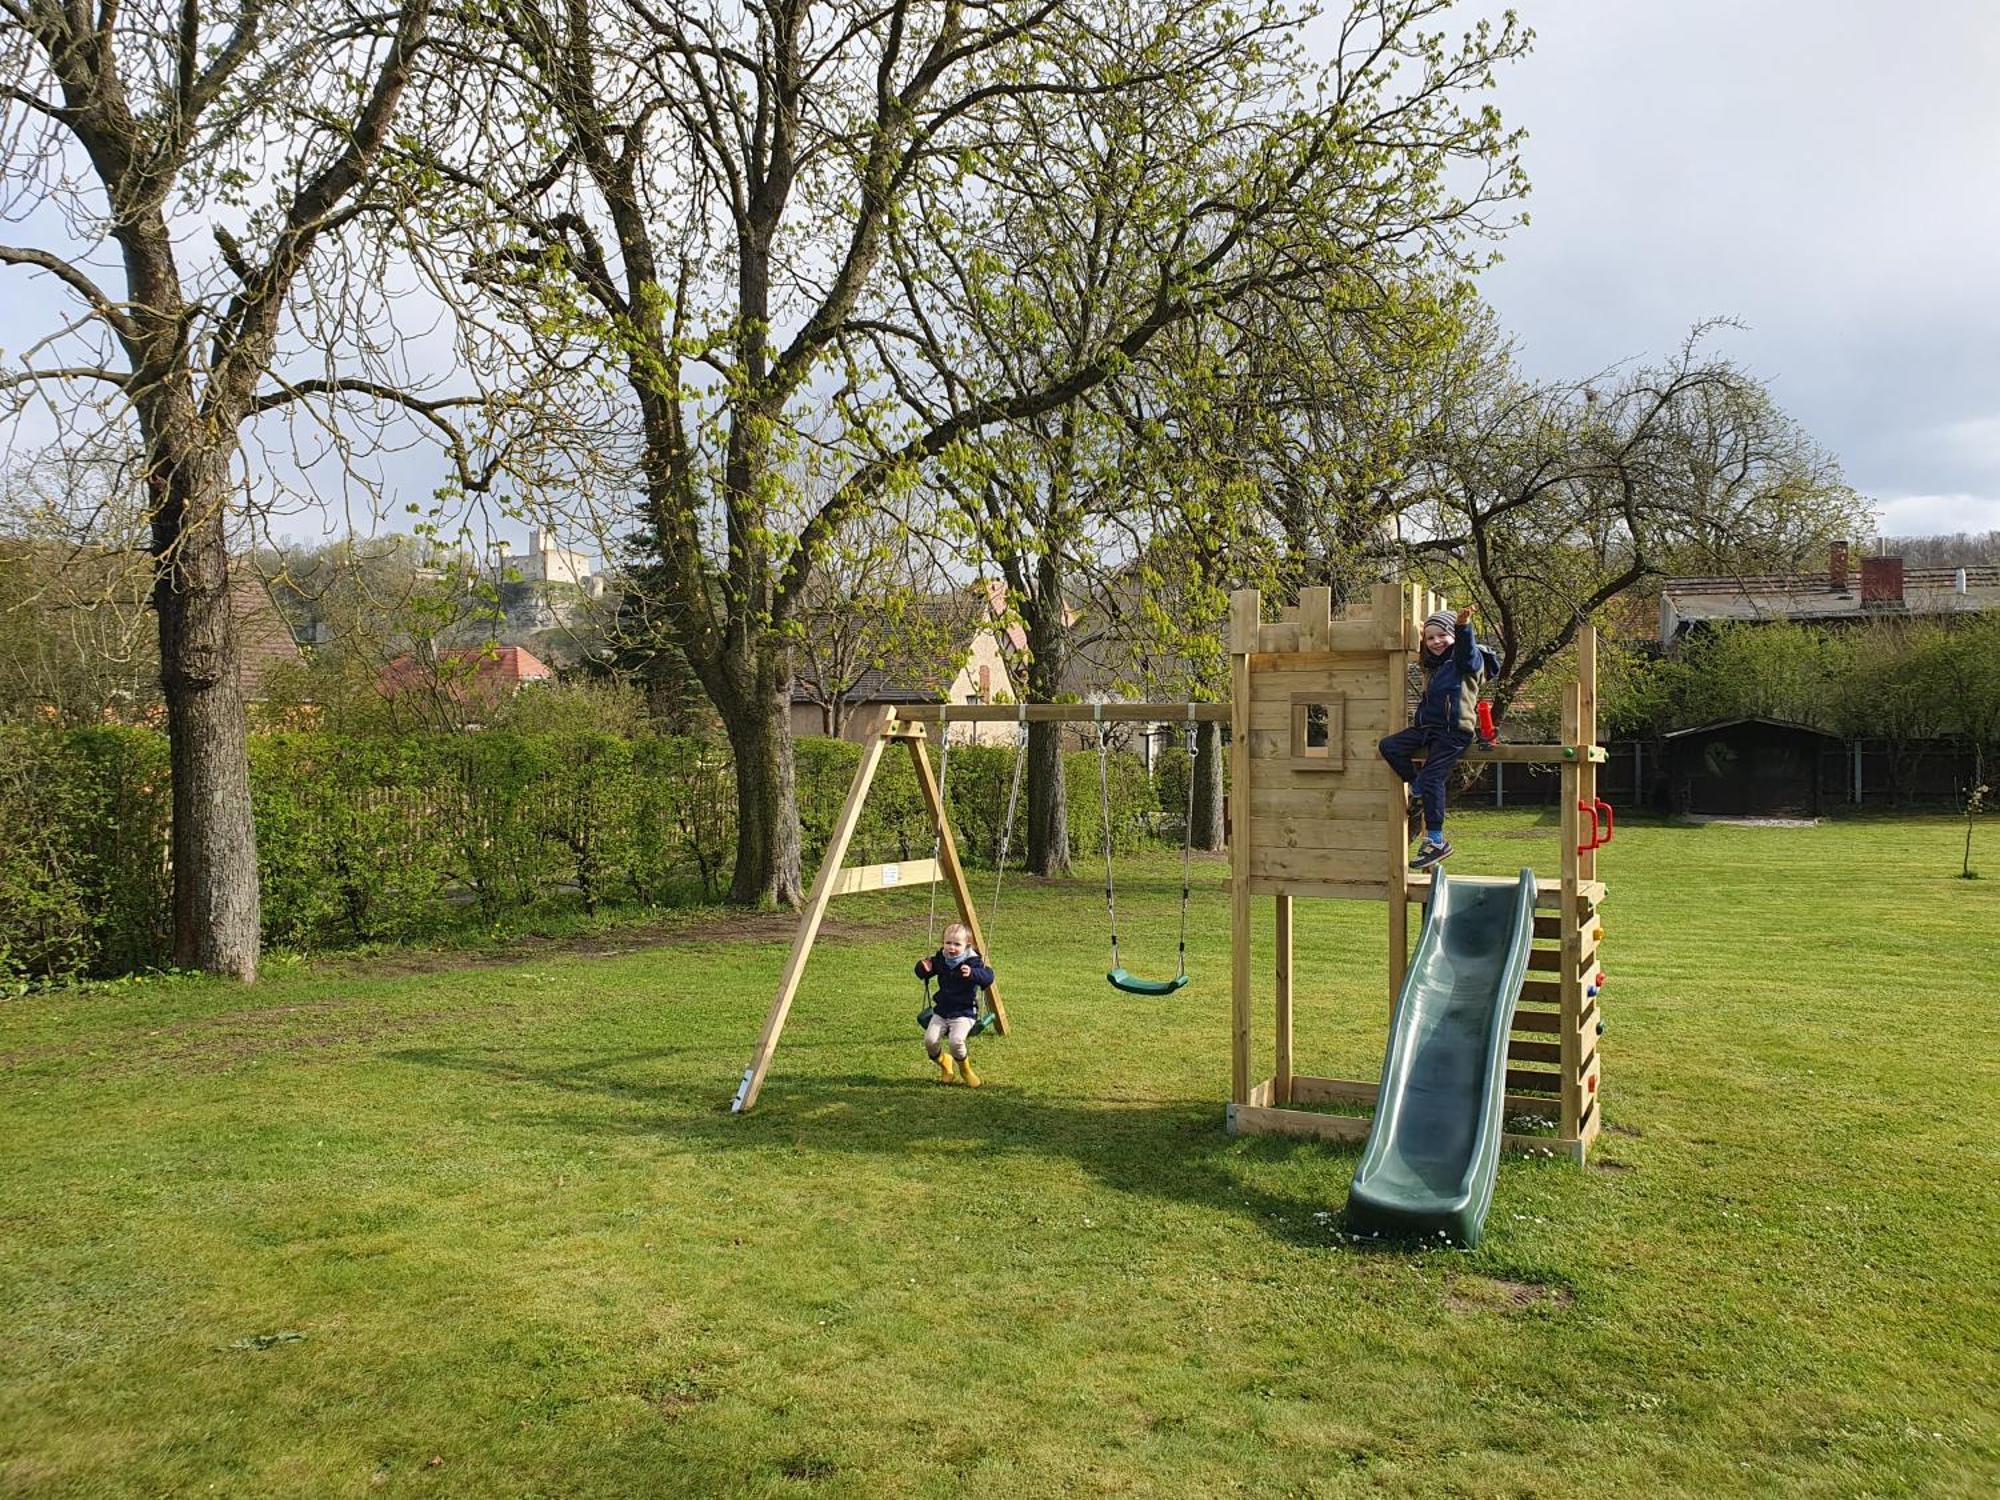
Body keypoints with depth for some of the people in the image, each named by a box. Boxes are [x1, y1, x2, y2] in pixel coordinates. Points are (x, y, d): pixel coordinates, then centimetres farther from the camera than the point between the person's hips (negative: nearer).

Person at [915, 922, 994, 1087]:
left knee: (955, 1041, -28)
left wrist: (972, 973, -46)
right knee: (930, 1040, -17)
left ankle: (965, 1068, 5)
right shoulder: (939, 960, 3)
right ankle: (943, 1062, 17)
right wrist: (923, 968, -9)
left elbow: (988, 977, -27)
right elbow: (923, 974, 16)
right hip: (941, 1011, 5)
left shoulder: (972, 962, -12)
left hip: (964, 1013, -5)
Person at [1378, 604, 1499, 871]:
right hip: (1427, 728, 8)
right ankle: (1420, 791, 4)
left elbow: (1468, 649, -29)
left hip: (1454, 731, -8)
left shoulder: (1466, 661, -4)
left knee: (1432, 779, -15)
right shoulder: (1432, 666, 20)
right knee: (1388, 747, -7)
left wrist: (1464, 625, -48)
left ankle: (1436, 841, -8)